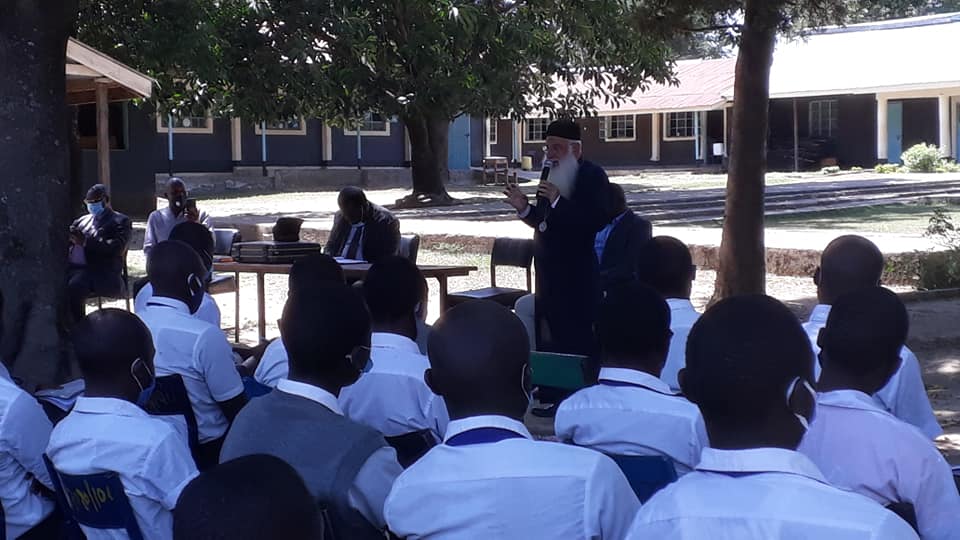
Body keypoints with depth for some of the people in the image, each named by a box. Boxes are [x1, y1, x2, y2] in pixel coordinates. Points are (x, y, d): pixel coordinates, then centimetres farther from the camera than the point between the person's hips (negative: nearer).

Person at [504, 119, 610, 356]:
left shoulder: (593, 176, -9)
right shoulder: (552, 175, 15)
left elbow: (598, 220, -23)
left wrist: (558, 201, -24)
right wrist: (524, 208, 3)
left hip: (577, 278, -8)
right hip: (549, 275, 8)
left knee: (577, 341, -7)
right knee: (548, 338, 10)